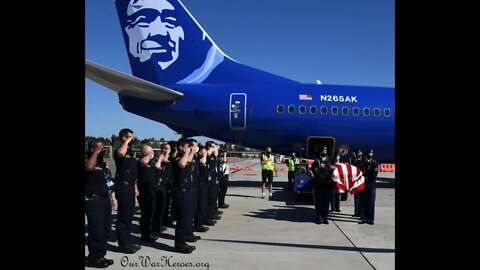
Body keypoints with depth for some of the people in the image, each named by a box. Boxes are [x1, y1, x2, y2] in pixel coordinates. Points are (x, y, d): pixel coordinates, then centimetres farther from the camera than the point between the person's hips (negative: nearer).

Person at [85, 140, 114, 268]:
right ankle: (94, 258, 4)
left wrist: (109, 192, 18)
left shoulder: (101, 163, 17)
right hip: (93, 200, -9)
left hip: (104, 199, 9)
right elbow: (89, 167, -34)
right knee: (96, 230, -7)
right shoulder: (89, 160, -8)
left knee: (105, 229, 13)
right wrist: (96, 152, -21)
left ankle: (100, 256, 23)